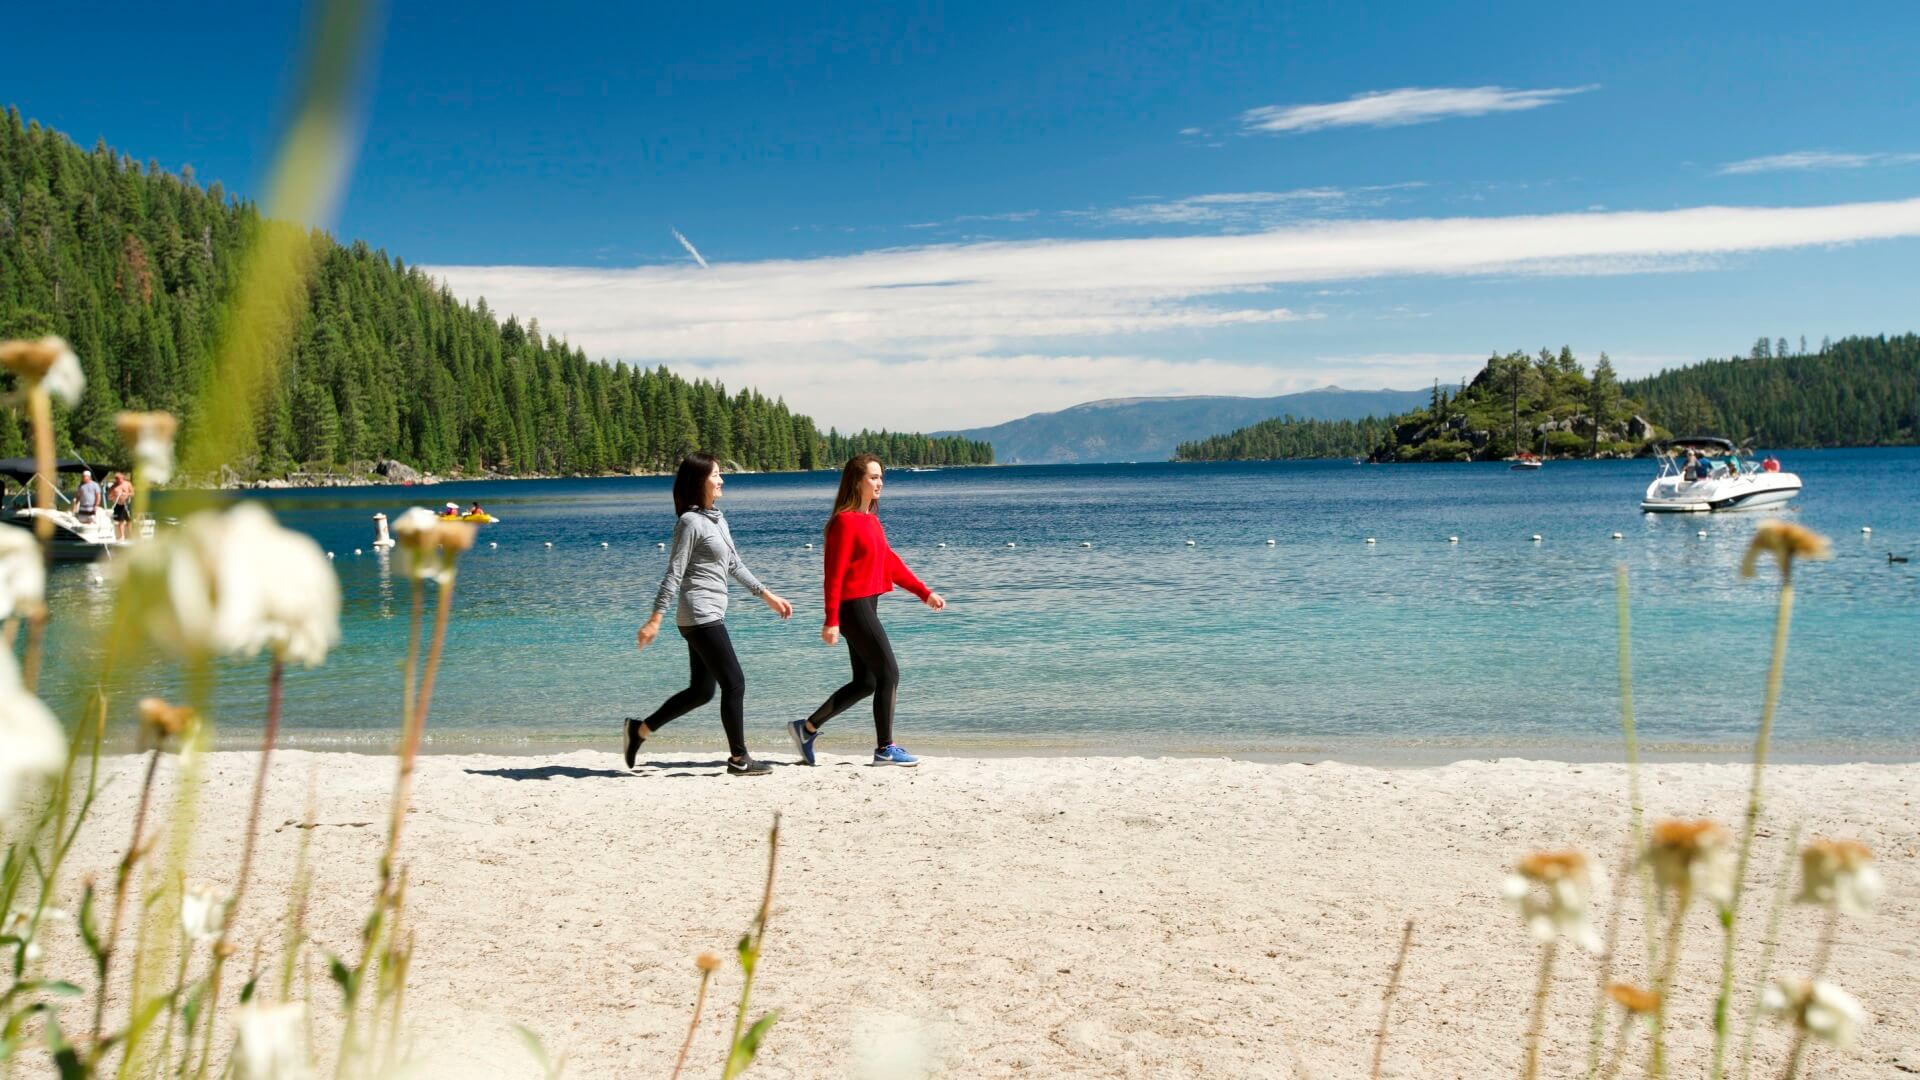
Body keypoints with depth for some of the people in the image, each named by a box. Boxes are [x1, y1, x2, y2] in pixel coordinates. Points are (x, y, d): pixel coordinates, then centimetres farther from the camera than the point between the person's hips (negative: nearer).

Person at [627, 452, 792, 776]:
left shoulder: (716, 519, 14)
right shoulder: (691, 522, -12)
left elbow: (734, 565, 21)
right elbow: (674, 573, -15)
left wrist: (767, 595, 21)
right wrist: (655, 619, -17)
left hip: (710, 615, 9)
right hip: (701, 616, -9)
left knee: (701, 691, 14)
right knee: (734, 684, -4)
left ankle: (641, 729, 23)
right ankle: (739, 759, 5)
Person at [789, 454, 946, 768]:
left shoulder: (870, 520, 14)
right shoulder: (845, 521, -13)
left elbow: (890, 562, 19)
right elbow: (834, 573, -17)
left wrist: (924, 593, 17)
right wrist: (831, 620, -20)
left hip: (867, 606, 9)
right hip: (854, 607, -9)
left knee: (865, 682, 12)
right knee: (889, 674, -5)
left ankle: (806, 728, 21)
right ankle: (885, 748, 4)